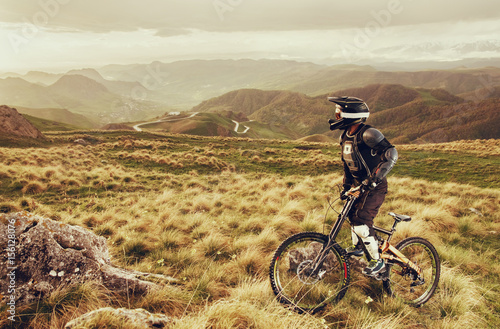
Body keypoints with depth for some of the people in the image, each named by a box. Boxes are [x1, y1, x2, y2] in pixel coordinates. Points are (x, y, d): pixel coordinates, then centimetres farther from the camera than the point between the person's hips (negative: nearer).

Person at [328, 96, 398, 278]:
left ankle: (377, 262, 1)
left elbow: (391, 153, -30)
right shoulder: (345, 136, 5)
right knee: (352, 213, 20)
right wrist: (346, 186, 13)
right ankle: (357, 247, 45)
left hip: (375, 188, -9)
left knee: (361, 221, -15)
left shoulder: (367, 134, -23)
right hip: (360, 186, 9)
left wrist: (375, 178, -35)